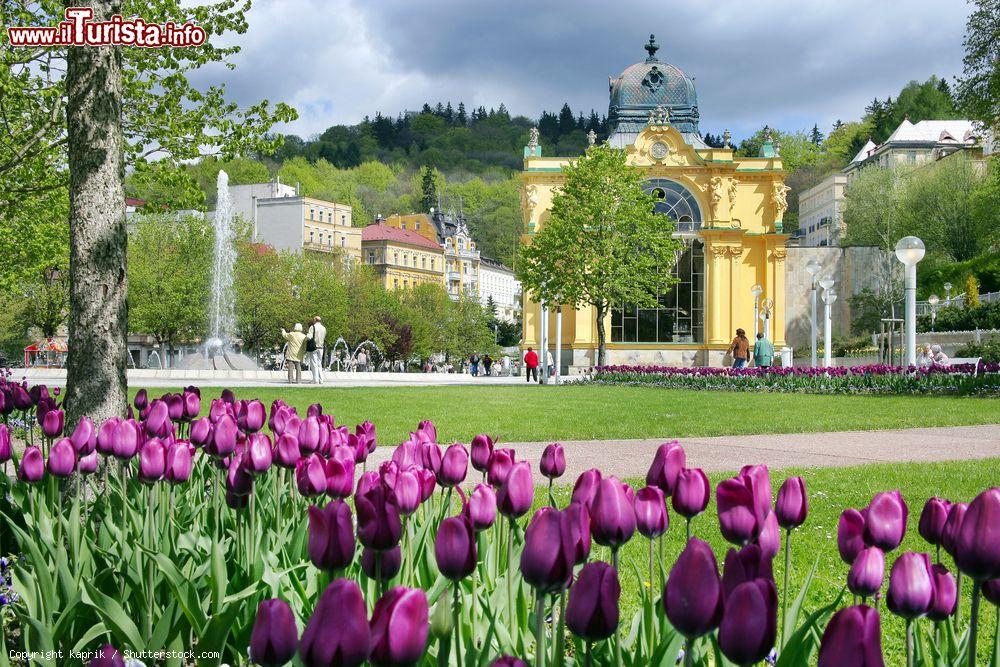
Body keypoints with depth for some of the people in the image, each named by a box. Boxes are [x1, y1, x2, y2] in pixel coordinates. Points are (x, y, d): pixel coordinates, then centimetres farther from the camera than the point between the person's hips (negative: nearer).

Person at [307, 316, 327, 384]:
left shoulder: (313, 327, -8)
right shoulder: (324, 328, 9)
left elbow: (309, 337, -17)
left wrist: (306, 337, 2)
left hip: (313, 347, -5)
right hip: (321, 347, 5)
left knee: (314, 364, -3)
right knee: (319, 364, 12)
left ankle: (316, 380, -8)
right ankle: (321, 380, 9)